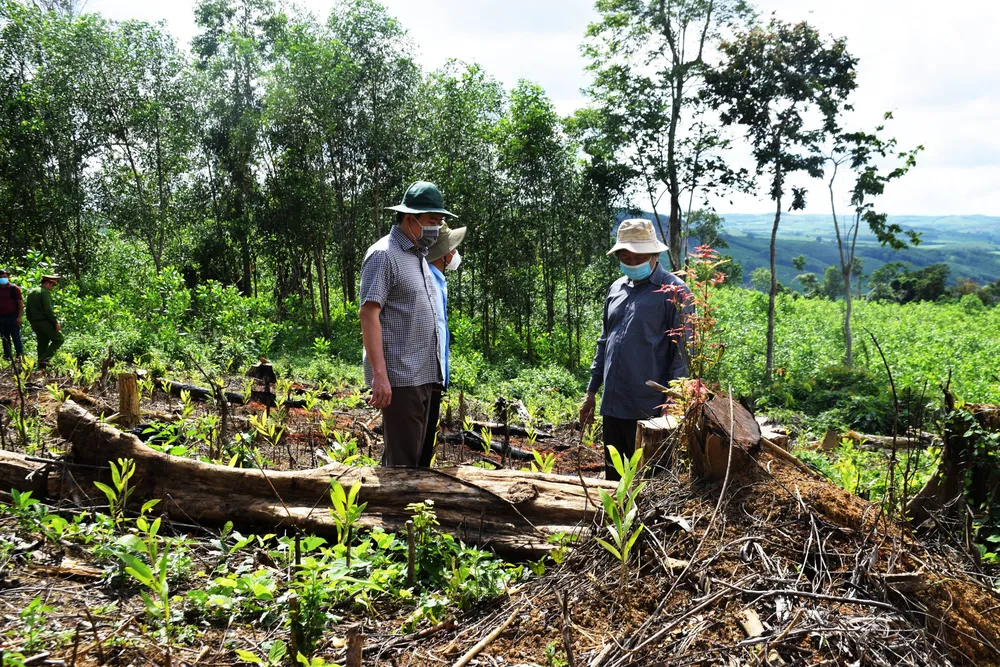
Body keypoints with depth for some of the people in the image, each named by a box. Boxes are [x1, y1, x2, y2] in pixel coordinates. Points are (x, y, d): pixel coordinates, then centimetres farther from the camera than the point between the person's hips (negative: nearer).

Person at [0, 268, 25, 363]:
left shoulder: (14, 288, -3)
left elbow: (21, 303, -5)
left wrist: (19, 317, -12)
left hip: (13, 317, -5)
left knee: (16, 337, -6)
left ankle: (20, 354, -3)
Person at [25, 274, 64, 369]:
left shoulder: (31, 293, 17)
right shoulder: (45, 292, -10)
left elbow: (27, 310, 20)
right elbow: (48, 309, -18)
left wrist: (31, 322, 24)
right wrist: (56, 322, -16)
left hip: (34, 323, 9)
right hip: (44, 321, -9)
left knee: (42, 343, 13)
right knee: (59, 339, -1)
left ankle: (41, 366, 12)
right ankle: (45, 358, -13)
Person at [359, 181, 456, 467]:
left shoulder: (419, 256, 18)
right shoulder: (384, 254, -9)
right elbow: (369, 315, -16)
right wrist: (379, 375, -23)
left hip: (423, 376, 9)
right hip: (399, 377, -9)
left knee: (414, 454, 13)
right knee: (402, 458, -7)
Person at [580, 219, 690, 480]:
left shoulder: (673, 290, -6)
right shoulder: (616, 288, 14)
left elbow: (683, 351, -9)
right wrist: (591, 391, 18)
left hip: (648, 409, -6)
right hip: (613, 404, 7)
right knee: (614, 477, 15)